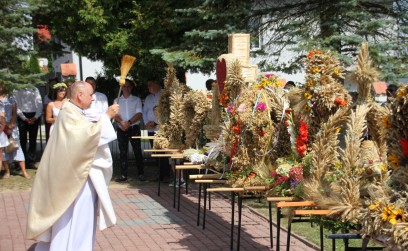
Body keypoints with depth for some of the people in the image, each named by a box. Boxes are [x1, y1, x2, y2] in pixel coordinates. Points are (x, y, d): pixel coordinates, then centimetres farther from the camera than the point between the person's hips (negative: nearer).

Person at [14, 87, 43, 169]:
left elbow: (39, 104, 6)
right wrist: (24, 118, -10)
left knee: (33, 140, 4)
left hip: (34, 117, 2)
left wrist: (36, 116, -6)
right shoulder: (17, 91, 2)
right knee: (23, 140, -2)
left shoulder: (35, 90, 9)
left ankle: (31, 162, 9)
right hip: (22, 116, -2)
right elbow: (16, 105, -4)